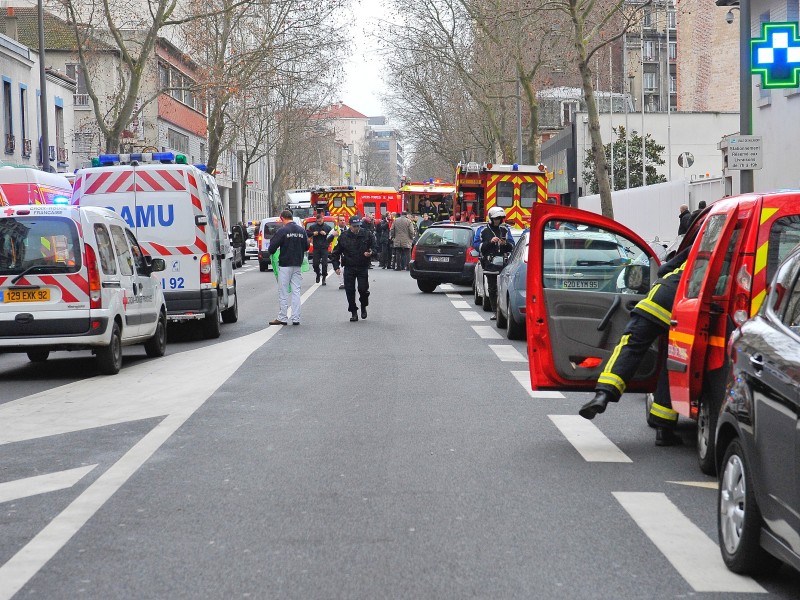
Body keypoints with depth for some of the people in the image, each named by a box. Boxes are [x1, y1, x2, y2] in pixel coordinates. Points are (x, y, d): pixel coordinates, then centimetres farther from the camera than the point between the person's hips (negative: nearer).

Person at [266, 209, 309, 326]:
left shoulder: (283, 231, -13)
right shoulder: (301, 231, 4)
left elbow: (273, 246, -14)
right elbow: (306, 247, 12)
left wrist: (270, 252, 7)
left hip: (285, 265, -5)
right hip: (297, 264, 5)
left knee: (283, 292, 2)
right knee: (296, 291, 8)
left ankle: (282, 318, 5)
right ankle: (296, 318, 7)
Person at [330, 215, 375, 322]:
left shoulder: (367, 235, -1)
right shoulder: (343, 236, -1)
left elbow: (374, 248, 10)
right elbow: (336, 252, 7)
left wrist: (370, 253, -13)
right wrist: (336, 266, -1)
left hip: (363, 268, -1)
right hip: (349, 268, 1)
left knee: (363, 289, -8)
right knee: (350, 291, -1)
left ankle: (363, 307, 20)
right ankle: (353, 312, 11)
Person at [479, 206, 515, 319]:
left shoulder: (505, 230, 10)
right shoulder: (484, 231, 9)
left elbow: (512, 246, 9)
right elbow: (480, 247, 4)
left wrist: (505, 244, -11)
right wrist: (490, 242, -10)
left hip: (504, 264, -1)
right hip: (490, 264, 1)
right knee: (492, 289, 3)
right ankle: (495, 312, 9)